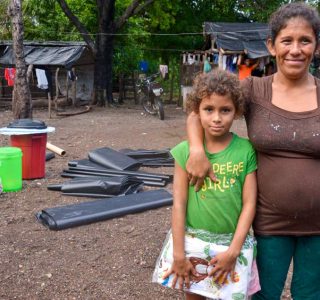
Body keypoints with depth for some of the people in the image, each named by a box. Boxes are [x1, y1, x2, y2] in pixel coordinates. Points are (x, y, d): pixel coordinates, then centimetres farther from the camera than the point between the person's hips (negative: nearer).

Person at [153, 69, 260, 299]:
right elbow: (179, 203, -7)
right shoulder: (185, 151, -9)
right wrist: (178, 252, -7)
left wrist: (233, 250, -11)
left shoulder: (246, 151, -8)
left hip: (231, 242, 0)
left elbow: (249, 203, -7)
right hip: (192, 240, 1)